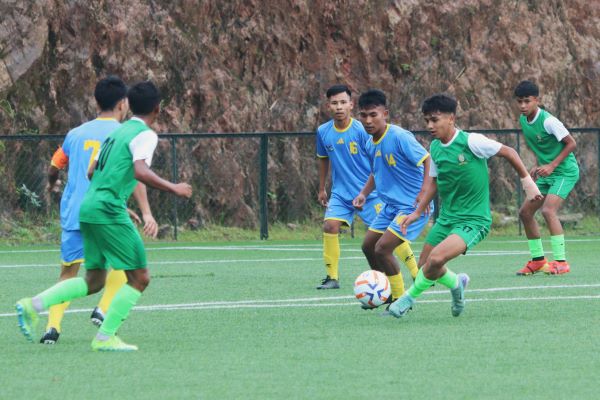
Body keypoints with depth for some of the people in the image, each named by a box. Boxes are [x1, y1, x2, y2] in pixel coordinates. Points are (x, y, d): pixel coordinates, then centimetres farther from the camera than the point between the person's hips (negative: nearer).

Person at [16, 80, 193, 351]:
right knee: (139, 278, -2)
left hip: (88, 208, 9)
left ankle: (34, 305, 4)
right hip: (109, 211, -9)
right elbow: (141, 172, -23)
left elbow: (91, 172, 25)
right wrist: (174, 189, -14)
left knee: (94, 281, 15)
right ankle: (105, 337, -5)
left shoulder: (116, 132, 20)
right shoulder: (145, 135, -7)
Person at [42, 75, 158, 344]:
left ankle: (53, 324, -10)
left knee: (68, 272, 7)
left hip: (72, 211, 3)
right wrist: (146, 213, -19)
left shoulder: (76, 134, 11)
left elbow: (54, 167, 21)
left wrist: (52, 184, 44)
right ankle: (103, 309, 2)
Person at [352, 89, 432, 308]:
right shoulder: (371, 144, 6)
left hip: (413, 205, -9)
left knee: (382, 248, -16)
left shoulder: (399, 137, -20)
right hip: (391, 204, 9)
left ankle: (400, 299, -2)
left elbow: (428, 160, -21)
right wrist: (364, 193, 9)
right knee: (368, 246, 14)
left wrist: (424, 192, -30)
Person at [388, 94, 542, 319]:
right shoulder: (435, 148, 4)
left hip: (474, 220, -7)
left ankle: (411, 296, -4)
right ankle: (456, 283, 38)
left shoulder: (471, 142, -17)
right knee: (425, 267, 7)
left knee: (436, 258, -28)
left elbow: (508, 152, -7)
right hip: (446, 219, 7)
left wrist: (526, 180, -4)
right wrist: (418, 212, 12)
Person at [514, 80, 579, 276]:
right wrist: (538, 166, 7)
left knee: (548, 210, -26)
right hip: (546, 174, 9)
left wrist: (551, 166, -20)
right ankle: (537, 260, 19)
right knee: (525, 212, 8)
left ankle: (561, 261, -24)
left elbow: (571, 143, -17)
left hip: (565, 171, -9)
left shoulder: (548, 121, -22)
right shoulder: (523, 120, 3)